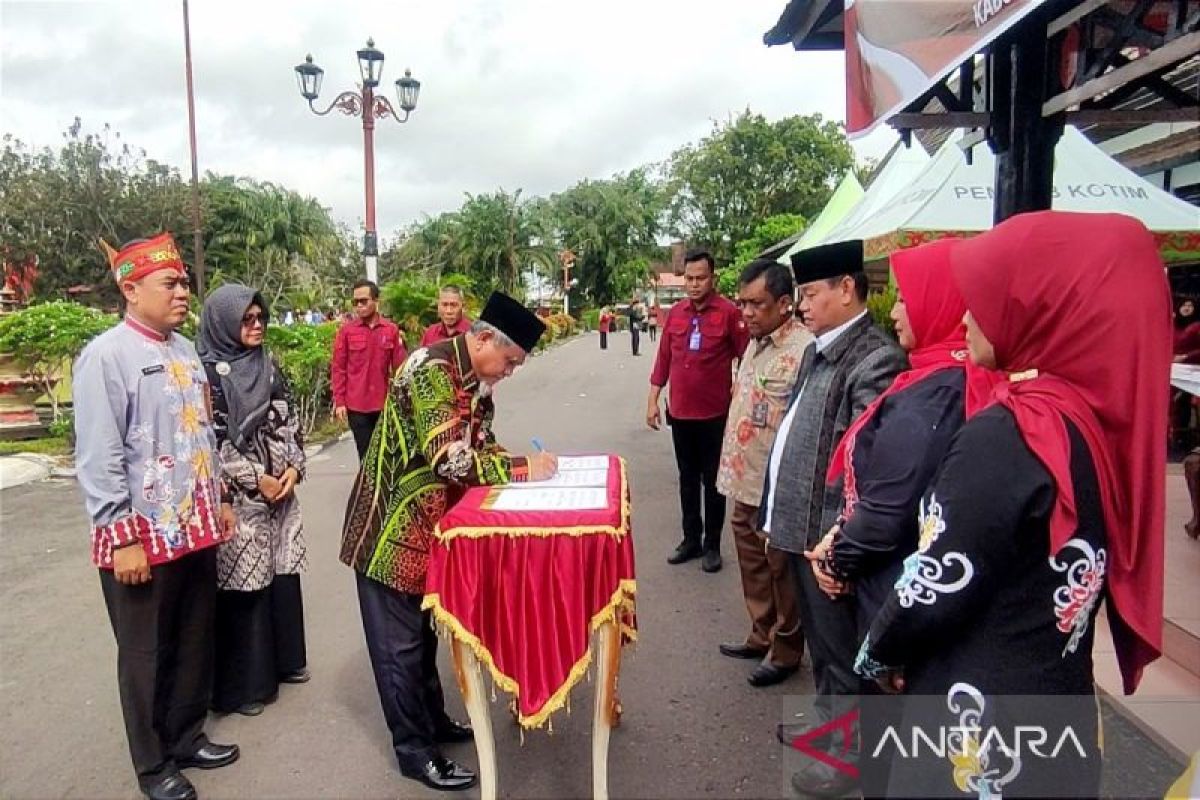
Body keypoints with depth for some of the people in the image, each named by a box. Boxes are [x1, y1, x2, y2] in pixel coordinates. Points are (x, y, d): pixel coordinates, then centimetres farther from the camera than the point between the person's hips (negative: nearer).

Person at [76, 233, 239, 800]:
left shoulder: (185, 351, 9)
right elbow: (98, 457, -16)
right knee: (146, 654, 10)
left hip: (196, 528, 7)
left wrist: (219, 500, 18)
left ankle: (187, 737, 37)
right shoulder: (106, 356, -13)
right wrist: (122, 537, -17)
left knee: (195, 642, 18)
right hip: (143, 536, -7)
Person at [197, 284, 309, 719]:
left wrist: (293, 468, -2)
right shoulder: (208, 371, -11)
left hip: (280, 489, 7)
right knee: (243, 582, 0)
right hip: (237, 497, -7)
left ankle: (283, 660, 30)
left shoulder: (267, 366, 10)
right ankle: (242, 683, 14)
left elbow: (289, 421, 12)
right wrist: (255, 479, -14)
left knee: (282, 572, 14)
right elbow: (211, 441, -15)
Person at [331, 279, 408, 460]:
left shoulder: (391, 329, 1)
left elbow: (400, 366, 3)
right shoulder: (347, 330, -1)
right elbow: (338, 368, 0)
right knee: (366, 454, 6)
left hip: (385, 403, 1)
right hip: (357, 405, -1)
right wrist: (339, 402, -4)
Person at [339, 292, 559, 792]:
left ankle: (432, 720, 36)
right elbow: (451, 459, -30)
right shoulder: (432, 370, -24)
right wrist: (521, 469, -23)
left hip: (429, 524, 9)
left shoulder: (474, 380, 5)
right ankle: (414, 750, 18)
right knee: (400, 641, 5)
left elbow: (477, 445, 10)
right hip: (394, 525, -9)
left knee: (423, 631, 21)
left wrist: (522, 462, -7)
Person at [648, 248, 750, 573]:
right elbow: (664, 357, 8)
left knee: (712, 481, 8)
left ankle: (712, 545, 20)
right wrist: (653, 400, 8)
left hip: (714, 414, -4)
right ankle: (691, 539, 28)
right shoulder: (675, 312, 4)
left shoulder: (729, 312, -11)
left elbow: (746, 356, -8)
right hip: (679, 411, 5)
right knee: (687, 479, 15)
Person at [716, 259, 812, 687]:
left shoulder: (803, 350, -21)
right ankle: (762, 635, 40)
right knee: (753, 565, 22)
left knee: (781, 570, 10)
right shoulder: (756, 343, 9)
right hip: (746, 482, 9)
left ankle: (785, 650, 29)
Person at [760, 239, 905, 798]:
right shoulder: (817, 352, 11)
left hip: (831, 535, -9)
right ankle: (828, 722, 44)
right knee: (818, 638, 24)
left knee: (839, 647, 8)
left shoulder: (875, 359, -19)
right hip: (802, 526, 9)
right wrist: (778, 514, 16)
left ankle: (847, 753, 27)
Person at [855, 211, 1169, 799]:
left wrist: (879, 654, -1)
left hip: (980, 726, -7)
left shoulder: (1004, 436, -25)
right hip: (1057, 708, 7)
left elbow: (933, 588, -20)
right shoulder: (1102, 417, -1)